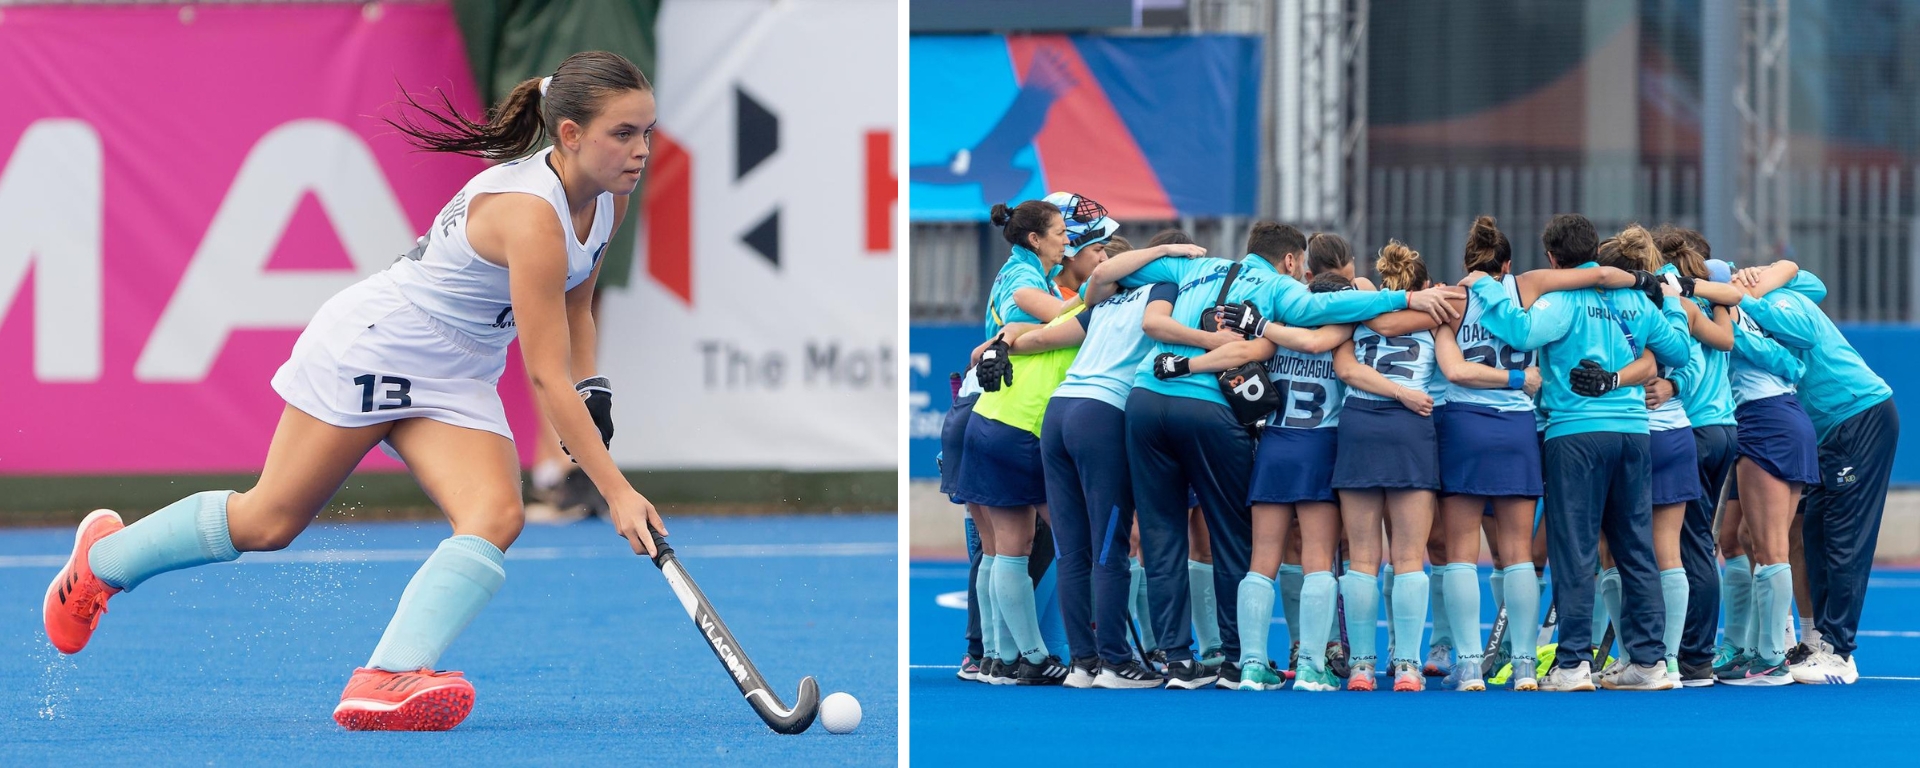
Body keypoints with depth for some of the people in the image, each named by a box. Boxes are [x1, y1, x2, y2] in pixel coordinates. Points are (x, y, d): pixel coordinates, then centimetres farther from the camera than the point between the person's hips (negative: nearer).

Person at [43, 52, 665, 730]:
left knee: (497, 516, -19)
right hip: (371, 345, -8)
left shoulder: (606, 197, -4)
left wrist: (593, 391, -1)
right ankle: (103, 557, 30)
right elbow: (546, 377, -32)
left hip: (456, 380, 8)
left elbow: (572, 307, 16)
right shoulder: (531, 215, -32)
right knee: (268, 520, 4)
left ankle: (388, 681, -32)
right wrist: (617, 492, -32)